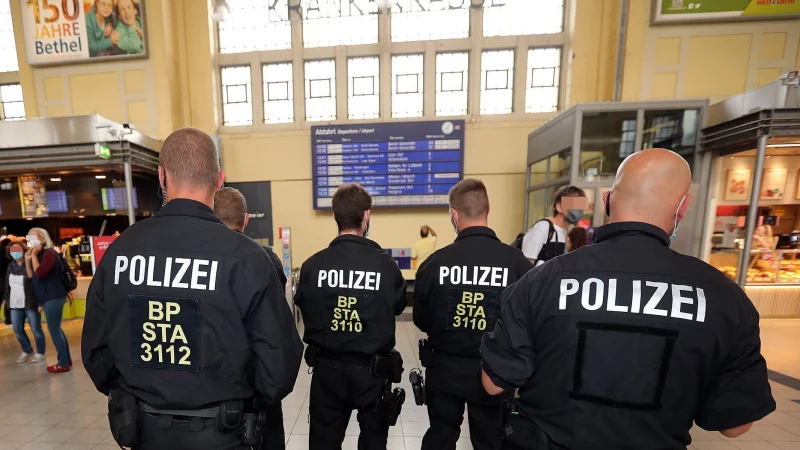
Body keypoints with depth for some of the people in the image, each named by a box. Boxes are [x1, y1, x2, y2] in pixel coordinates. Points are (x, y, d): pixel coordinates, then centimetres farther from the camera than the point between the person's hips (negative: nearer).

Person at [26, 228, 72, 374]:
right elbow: (32, 277, 14)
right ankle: (66, 359, 21)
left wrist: (34, 256, -14)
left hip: (54, 297, -9)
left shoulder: (49, 253, -12)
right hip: (47, 298, 9)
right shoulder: (39, 255, 13)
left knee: (54, 329, -5)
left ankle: (63, 363, 2)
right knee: (56, 329, 13)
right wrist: (27, 260, 4)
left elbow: (40, 274, -23)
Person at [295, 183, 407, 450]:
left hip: (326, 367, 2)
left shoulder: (312, 265, -15)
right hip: (372, 368, -1)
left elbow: (305, 311, 0)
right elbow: (398, 307, -3)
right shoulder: (386, 265, -19)